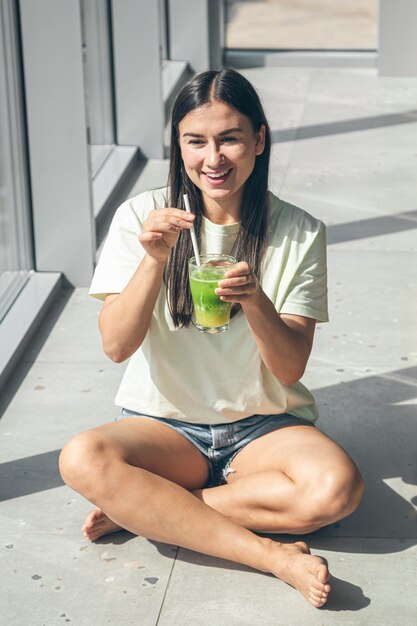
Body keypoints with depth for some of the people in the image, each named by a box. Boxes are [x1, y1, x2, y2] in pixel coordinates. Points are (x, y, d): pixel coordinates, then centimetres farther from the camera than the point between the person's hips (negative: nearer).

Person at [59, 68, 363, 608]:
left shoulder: (298, 233, -5)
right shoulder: (142, 217, -4)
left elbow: (290, 367, -10)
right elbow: (116, 346, -11)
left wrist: (255, 301, -29)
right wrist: (154, 260, -25)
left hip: (264, 426, 0)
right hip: (165, 424, 0)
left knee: (337, 487, -31)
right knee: (82, 458, -31)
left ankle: (142, 507, -17)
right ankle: (270, 554, -27)